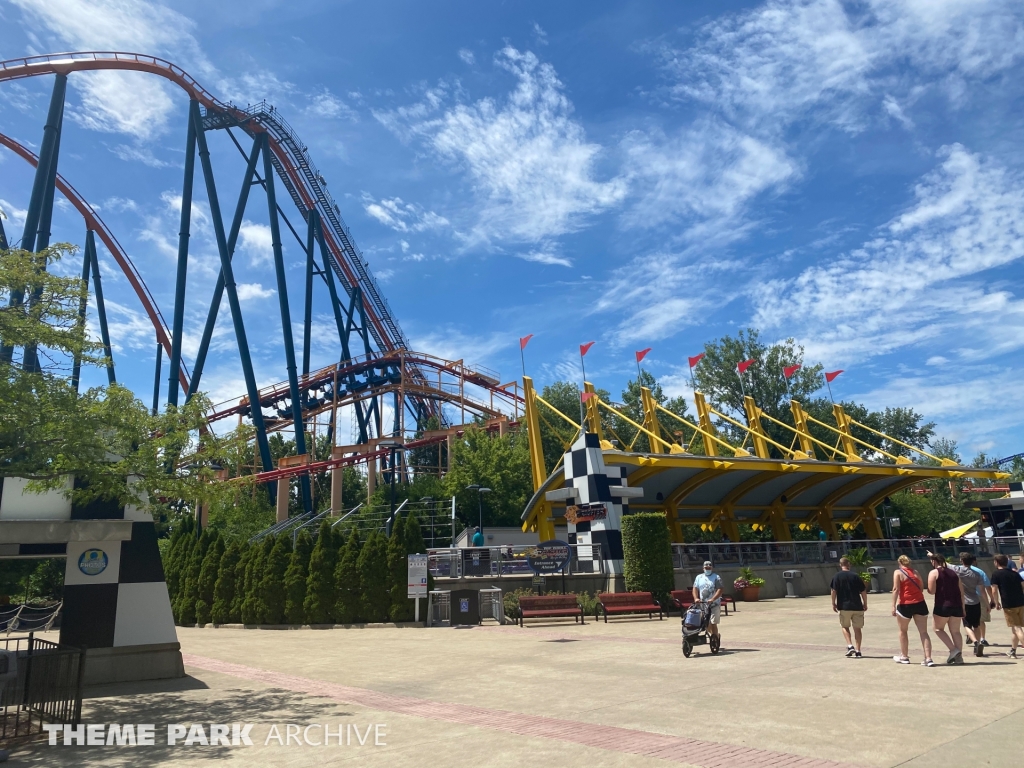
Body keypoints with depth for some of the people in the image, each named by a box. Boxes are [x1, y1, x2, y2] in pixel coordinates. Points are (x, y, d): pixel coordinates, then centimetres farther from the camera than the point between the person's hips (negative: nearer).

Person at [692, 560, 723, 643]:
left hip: (714, 604, -4)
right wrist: (696, 598, -10)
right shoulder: (699, 577, 12)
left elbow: (720, 590, -11)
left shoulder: (716, 577, -1)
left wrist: (712, 599, -23)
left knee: (713, 623, -7)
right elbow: (695, 589, 8)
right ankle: (716, 635, 30)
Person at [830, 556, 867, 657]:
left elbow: (834, 591, -7)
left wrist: (833, 603, 3)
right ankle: (857, 650, 10)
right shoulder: (855, 576, 0)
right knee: (857, 628, 10)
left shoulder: (837, 576, -3)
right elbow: (863, 591, 1)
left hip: (844, 606, -1)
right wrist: (865, 604, 13)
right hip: (857, 606, 1)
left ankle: (850, 646, -4)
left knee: (845, 626, 14)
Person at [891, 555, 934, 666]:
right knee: (924, 632, 4)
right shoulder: (916, 572, 10)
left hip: (905, 605, -4)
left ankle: (904, 657, 23)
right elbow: (922, 588, 15)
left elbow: (896, 589, -13)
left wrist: (893, 606, -14)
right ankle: (928, 659, -4)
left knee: (903, 631, 14)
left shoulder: (898, 573, -4)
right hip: (920, 604, 4)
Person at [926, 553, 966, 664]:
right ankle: (959, 656, 9)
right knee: (955, 631, 11)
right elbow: (961, 592, 14)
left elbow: (931, 591, -12)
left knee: (938, 628, 9)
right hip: (957, 605, 6)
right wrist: (962, 608, 19)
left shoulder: (934, 572, -3)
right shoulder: (953, 572, 14)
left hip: (942, 605, -6)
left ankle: (953, 650, -5)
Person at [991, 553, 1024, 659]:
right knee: (1015, 628, 16)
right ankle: (1013, 651, 26)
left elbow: (994, 590, -8)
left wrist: (997, 603, 4)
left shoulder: (996, 575, -3)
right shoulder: (1015, 574, 13)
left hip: (1008, 605, -5)